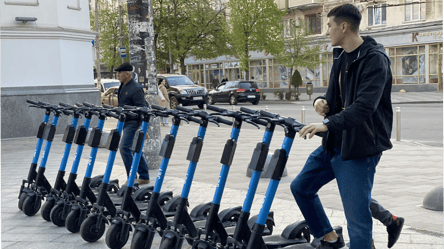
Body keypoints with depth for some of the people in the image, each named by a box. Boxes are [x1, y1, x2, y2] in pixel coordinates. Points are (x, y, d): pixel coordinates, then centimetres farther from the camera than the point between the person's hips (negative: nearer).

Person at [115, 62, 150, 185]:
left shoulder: (135, 89, -15)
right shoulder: (123, 86, 14)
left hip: (133, 122, -10)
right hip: (126, 122, 10)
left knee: (124, 147, -14)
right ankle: (144, 177, 18)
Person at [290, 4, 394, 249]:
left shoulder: (375, 59, -16)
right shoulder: (341, 57, 12)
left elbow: (365, 106, -28)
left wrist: (328, 123, -37)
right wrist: (322, 101, -4)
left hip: (359, 148, -9)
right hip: (334, 143, 9)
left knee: (357, 217, -7)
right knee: (301, 187, 16)